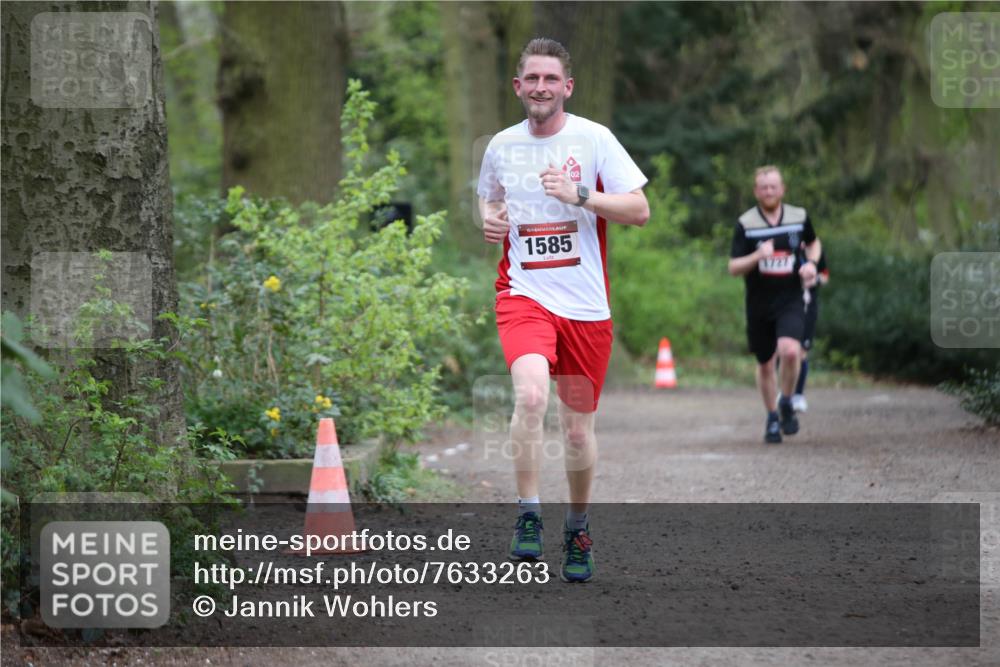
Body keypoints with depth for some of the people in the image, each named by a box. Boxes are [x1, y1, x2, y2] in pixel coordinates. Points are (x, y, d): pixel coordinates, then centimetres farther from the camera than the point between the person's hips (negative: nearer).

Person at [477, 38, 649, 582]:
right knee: (531, 393, -28)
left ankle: (578, 527, 31)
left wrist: (579, 196, -19)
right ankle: (528, 516, -18)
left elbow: (640, 211, -5)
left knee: (578, 426, 8)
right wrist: (489, 220, 3)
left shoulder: (594, 139, -2)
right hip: (524, 294, 0)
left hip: (586, 304, 0)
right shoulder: (501, 146, 6)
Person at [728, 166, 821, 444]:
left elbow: (813, 243, 23)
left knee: (790, 351, -25)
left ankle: (786, 403, 1)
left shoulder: (799, 217, 2)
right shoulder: (745, 224, -5)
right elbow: (733, 267, -7)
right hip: (759, 305, 1)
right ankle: (773, 419, 30)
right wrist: (757, 256, -25)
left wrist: (811, 263, 1)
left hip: (791, 301, 0)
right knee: (765, 365, 10)